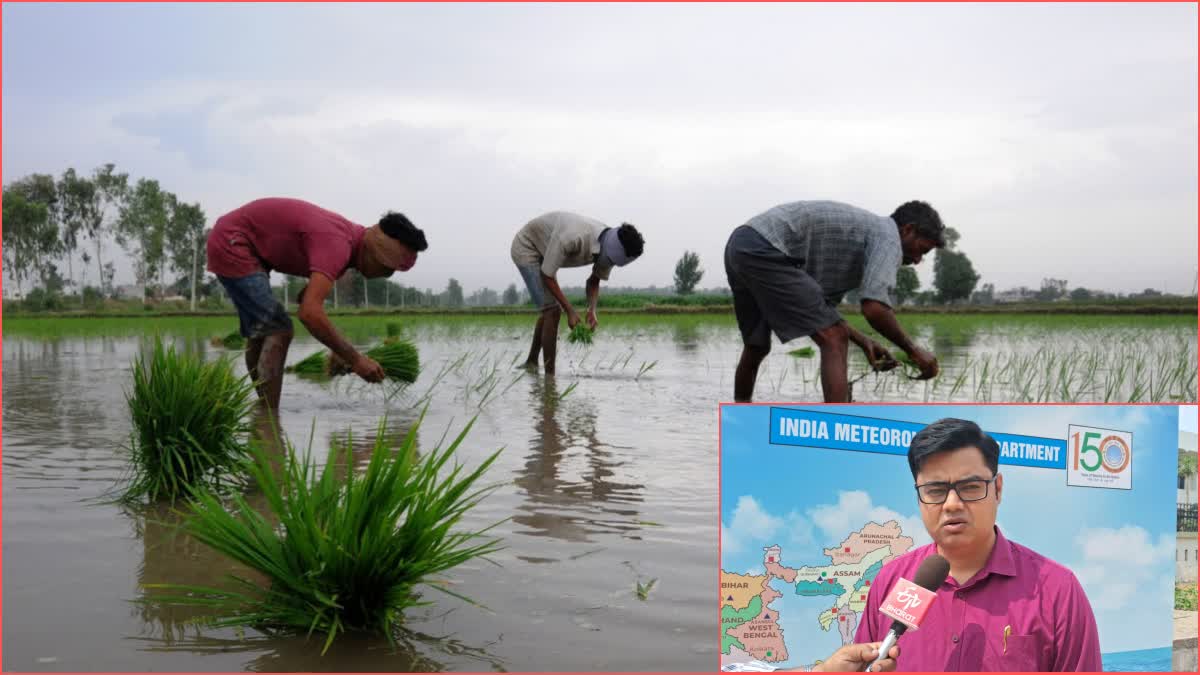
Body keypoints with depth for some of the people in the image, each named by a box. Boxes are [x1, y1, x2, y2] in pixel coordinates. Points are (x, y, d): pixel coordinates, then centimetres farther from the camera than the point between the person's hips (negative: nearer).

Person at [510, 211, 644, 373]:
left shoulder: (611, 246, -19)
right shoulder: (573, 238, -41)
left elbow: (594, 281, -3)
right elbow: (547, 276, -30)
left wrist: (592, 310, -21)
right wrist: (570, 311, -29)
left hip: (543, 251, 8)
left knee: (550, 310, 19)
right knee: (553, 310, -16)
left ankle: (532, 362, 37)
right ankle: (549, 375, -10)